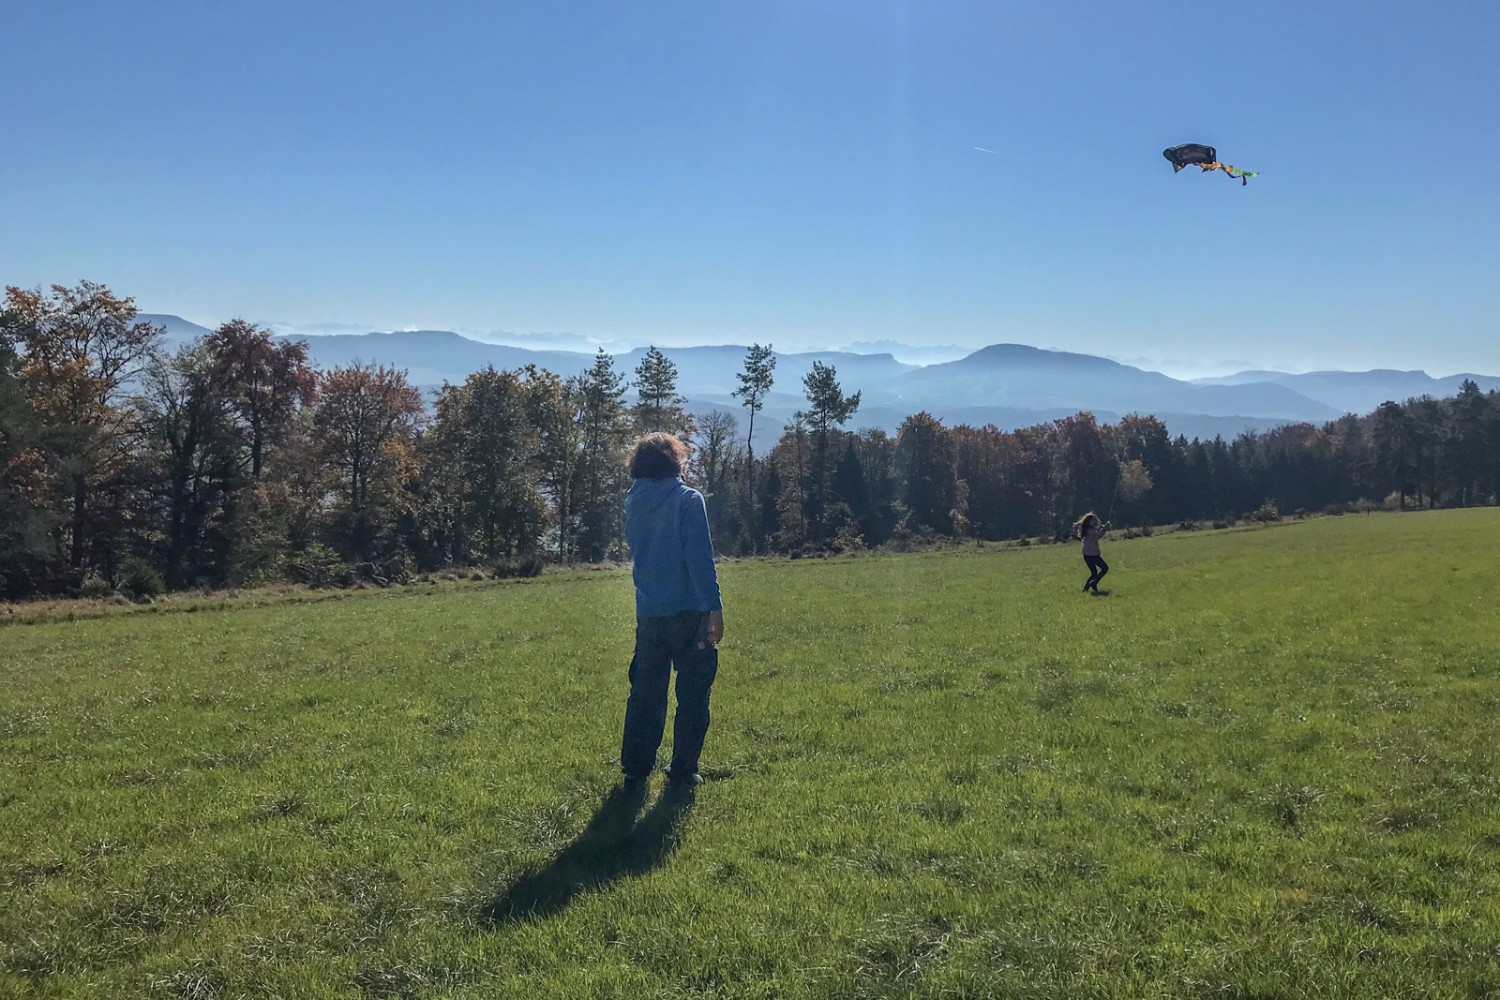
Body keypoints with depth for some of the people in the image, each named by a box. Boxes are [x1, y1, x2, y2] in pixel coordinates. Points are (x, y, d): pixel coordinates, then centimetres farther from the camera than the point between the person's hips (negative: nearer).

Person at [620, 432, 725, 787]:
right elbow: (700, 558, -16)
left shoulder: (633, 503, 7)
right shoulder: (687, 499, -10)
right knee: (693, 694, 5)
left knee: (646, 691, 14)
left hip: (648, 613, 6)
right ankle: (683, 768, 7)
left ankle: (635, 764, 19)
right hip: (687, 611, -5)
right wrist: (714, 608, -15)